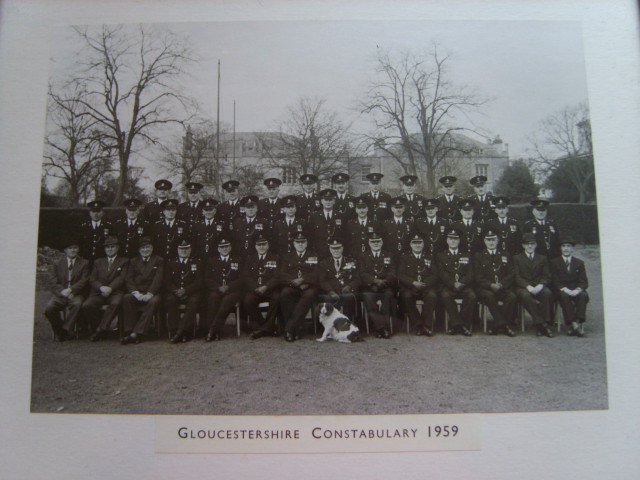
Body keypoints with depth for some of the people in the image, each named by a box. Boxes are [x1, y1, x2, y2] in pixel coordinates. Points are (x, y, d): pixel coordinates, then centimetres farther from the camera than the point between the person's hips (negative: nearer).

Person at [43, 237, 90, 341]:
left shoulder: (84, 263, 13)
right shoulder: (58, 264, 18)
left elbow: (84, 280, 1)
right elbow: (55, 283, 8)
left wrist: (71, 290, -15)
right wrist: (62, 291, -14)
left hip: (76, 293, -2)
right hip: (60, 293, 2)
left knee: (77, 304, -37)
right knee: (49, 308, -28)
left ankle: (65, 329, -23)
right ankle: (59, 330, -6)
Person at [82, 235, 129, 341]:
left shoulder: (124, 261, 16)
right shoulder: (98, 262, 25)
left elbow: (122, 278, 1)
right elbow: (92, 280, 12)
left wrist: (110, 288, -14)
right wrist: (101, 287, -10)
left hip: (115, 292, -3)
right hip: (98, 293, 3)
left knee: (115, 303, -37)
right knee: (86, 305, -27)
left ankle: (101, 329, -27)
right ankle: (97, 328, -10)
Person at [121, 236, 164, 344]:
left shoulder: (159, 261, 14)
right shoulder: (133, 261, 21)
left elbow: (158, 279, -1)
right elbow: (129, 280, 8)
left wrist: (149, 293, -17)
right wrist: (135, 292, -13)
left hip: (152, 293, -2)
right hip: (137, 293, 2)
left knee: (154, 301, -36)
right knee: (127, 298, -31)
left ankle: (136, 333, -38)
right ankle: (129, 331, -29)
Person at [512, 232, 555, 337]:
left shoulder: (542, 258, 21)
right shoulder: (517, 258, 15)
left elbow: (546, 276, 9)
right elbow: (516, 277, 2)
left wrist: (540, 286, -13)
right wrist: (528, 286, -16)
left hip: (538, 288, 2)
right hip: (523, 287, -2)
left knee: (548, 293, -33)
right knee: (526, 295, -36)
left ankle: (546, 322, -30)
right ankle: (541, 324, -35)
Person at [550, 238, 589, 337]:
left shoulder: (579, 263, 16)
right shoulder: (554, 262, 12)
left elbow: (584, 282, 6)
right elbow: (555, 281, 1)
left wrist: (578, 290, -16)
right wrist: (565, 289, -18)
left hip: (576, 291, 1)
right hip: (561, 291, -1)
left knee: (583, 295, -32)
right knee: (564, 295, -35)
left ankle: (580, 323, -37)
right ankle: (573, 324, -38)